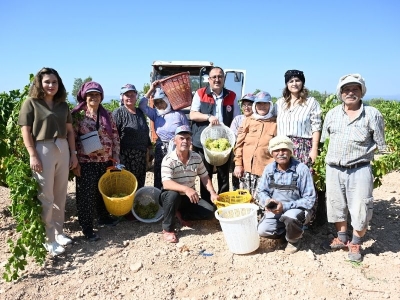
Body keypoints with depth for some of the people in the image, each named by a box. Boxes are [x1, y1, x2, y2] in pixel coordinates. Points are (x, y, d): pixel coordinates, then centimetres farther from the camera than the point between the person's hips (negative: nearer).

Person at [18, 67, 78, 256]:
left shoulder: (63, 105, 13)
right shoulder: (31, 103, 0)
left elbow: (70, 131, 13)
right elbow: (26, 131, -6)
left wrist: (73, 154, 8)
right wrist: (33, 156, -14)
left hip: (63, 150, 5)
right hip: (43, 150, -5)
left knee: (60, 195, 10)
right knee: (46, 197, 0)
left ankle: (58, 232, 24)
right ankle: (49, 240, 10)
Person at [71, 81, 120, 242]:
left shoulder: (107, 115, 6)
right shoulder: (78, 115, -5)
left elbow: (115, 137, 8)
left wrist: (116, 158, 4)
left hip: (106, 160, 4)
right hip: (86, 162, -4)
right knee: (86, 194, 2)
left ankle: (104, 217, 37)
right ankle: (87, 227, 13)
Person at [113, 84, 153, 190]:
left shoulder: (140, 112, 17)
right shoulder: (118, 113, -4)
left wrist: (150, 148, 22)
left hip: (142, 157, 7)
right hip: (126, 156, -6)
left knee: (140, 185, 11)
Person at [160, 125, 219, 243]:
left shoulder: (197, 158, -3)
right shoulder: (168, 159, -20)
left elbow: (204, 177, 5)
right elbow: (166, 184, -32)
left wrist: (213, 193, -12)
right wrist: (186, 189, -47)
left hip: (189, 197, 5)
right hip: (170, 197, -4)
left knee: (210, 211, -13)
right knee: (173, 194, -39)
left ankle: (180, 213, 8)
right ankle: (167, 229, -19)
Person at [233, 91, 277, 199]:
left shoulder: (275, 123, 4)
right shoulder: (248, 121, 10)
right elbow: (239, 143, 8)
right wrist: (238, 164, 3)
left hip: (266, 170, -2)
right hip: (247, 168, 3)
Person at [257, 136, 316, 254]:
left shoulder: (301, 169, -17)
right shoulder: (269, 169, -3)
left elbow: (310, 199, -16)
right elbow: (262, 191, 7)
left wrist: (285, 206, -25)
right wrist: (267, 201, -17)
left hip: (297, 209, -4)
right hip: (275, 210, 4)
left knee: (290, 216, -37)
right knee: (262, 230, -20)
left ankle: (294, 239, -1)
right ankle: (289, 230, 13)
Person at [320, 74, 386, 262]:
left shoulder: (372, 114, -3)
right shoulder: (332, 114, 7)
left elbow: (380, 145, 2)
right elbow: (325, 139, 15)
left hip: (360, 170, -3)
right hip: (334, 169, 4)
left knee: (360, 210, 2)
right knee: (336, 206, 15)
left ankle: (355, 245, 23)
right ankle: (342, 239, 34)